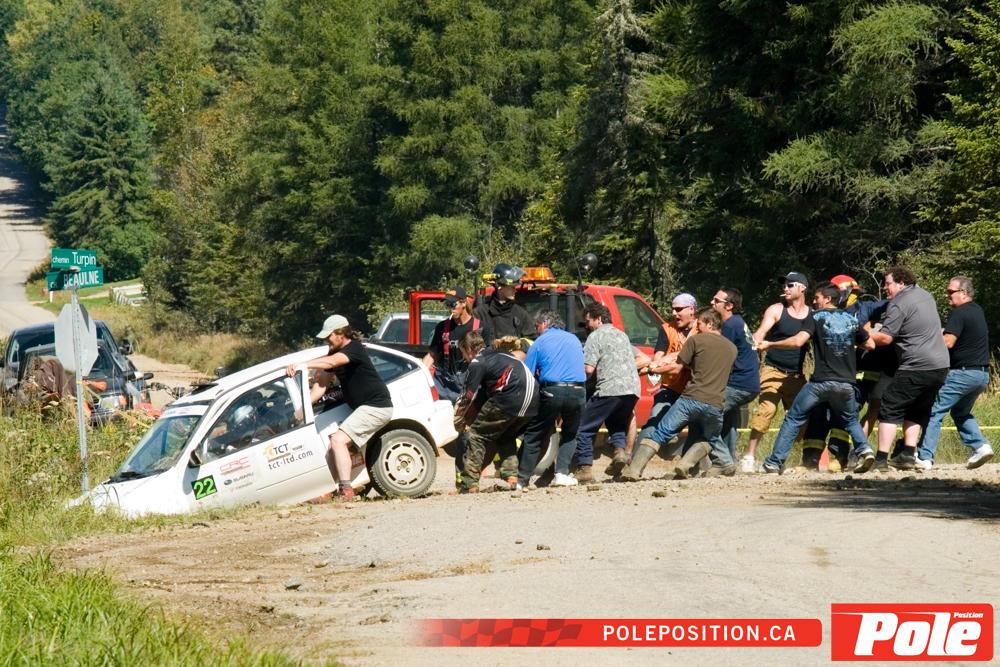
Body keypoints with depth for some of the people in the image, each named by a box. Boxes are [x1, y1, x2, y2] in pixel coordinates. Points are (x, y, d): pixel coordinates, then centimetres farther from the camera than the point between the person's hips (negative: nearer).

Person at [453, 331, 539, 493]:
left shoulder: (477, 363, 4)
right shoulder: (499, 354, 29)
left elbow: (467, 399, 2)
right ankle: (512, 476, 15)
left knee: (477, 435, 4)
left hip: (510, 399, -8)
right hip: (532, 399, 8)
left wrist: (457, 424, 14)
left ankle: (470, 484, -1)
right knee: (507, 437, 29)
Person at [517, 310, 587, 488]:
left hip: (551, 392, -3)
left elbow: (527, 375, 0)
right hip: (578, 391, 3)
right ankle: (562, 472, 7)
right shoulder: (574, 340, 19)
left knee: (534, 435, 9)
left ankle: (522, 479, 7)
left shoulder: (539, 342, 7)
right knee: (570, 434, 23)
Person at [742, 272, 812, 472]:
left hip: (796, 375, 4)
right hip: (773, 370, -4)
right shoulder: (776, 310, 0)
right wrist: (755, 342, -33)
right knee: (766, 409, -19)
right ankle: (749, 456, -17)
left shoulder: (812, 315, 8)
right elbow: (761, 332, -13)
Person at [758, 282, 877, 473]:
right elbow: (871, 344, 18)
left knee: (793, 418, 8)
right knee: (850, 420, 24)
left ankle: (775, 462, 4)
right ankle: (864, 449, -3)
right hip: (846, 382, 4)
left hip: (821, 381, -4)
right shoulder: (851, 319, 12)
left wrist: (770, 344, -5)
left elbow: (798, 341, -15)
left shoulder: (816, 317, -1)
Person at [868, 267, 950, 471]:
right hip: (941, 365, 8)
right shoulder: (925, 295, 18)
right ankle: (908, 455, 9)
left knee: (890, 409, -2)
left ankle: (881, 459, -7)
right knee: (917, 412, 17)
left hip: (917, 366, -8)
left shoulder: (899, 304, -10)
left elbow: (885, 338, -15)